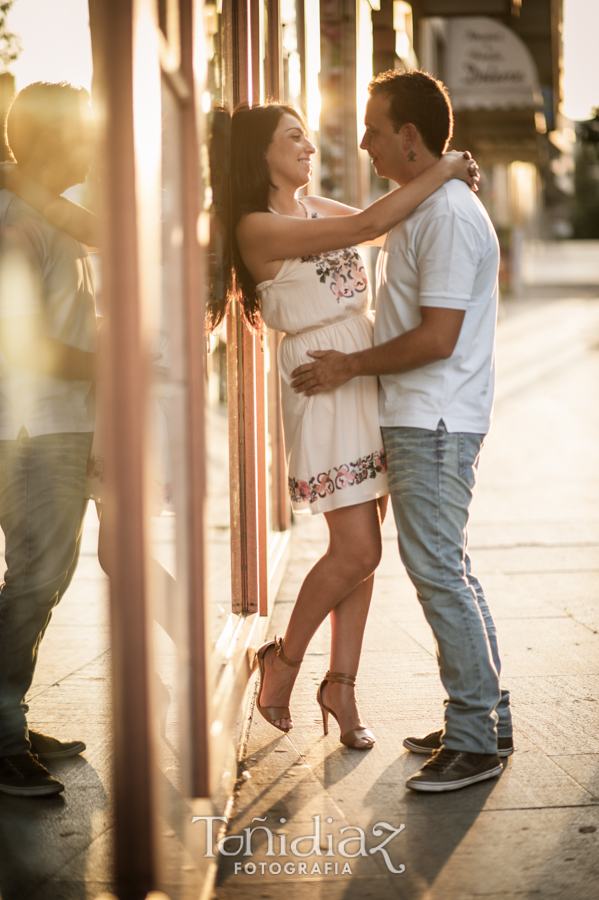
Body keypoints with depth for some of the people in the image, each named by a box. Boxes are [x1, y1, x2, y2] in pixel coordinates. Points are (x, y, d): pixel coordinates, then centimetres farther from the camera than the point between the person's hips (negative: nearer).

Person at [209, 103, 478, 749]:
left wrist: (449, 179, 6)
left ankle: (341, 685, 16)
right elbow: (369, 225, -20)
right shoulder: (258, 227, -12)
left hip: (370, 376, 8)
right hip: (323, 386, -8)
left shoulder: (315, 208, 14)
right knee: (357, 550, -8)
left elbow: (384, 225, 22)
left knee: (360, 547, 7)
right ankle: (285, 660, 15)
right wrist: (441, 171, -13)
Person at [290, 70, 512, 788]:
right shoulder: (418, 210, 16)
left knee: (438, 573, -8)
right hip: (417, 418, 11)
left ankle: (474, 742, -2)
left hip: (434, 424, -11)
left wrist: (350, 366, -13)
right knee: (449, 570, 14)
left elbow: (437, 338, -22)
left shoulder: (448, 214, -17)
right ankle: (486, 717, 23)